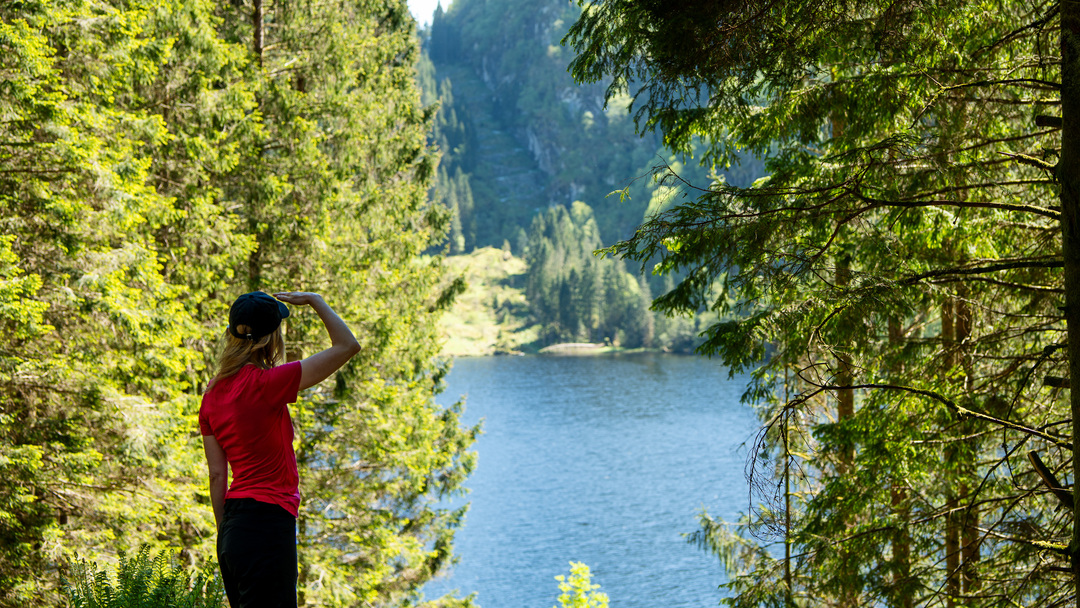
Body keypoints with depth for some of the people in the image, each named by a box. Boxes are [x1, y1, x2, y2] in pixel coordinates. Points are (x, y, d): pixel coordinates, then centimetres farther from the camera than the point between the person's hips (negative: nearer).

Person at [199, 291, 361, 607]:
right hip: (267, 525, -8)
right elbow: (348, 346, -13)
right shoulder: (266, 383, -15)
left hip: (235, 527, 8)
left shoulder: (212, 395, 6)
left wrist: (225, 533, 18)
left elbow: (216, 474, 10)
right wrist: (314, 300, 0)